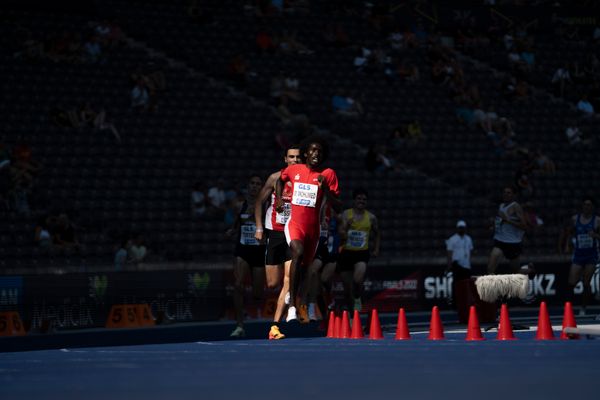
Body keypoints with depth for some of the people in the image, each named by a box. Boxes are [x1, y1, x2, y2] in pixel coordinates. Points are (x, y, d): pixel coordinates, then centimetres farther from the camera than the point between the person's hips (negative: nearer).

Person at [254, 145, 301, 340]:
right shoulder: (276, 178, -2)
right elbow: (259, 201, 6)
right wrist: (259, 228, 0)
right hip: (275, 233, -1)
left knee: (289, 279, -14)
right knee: (272, 283, 1)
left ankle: (275, 325, -12)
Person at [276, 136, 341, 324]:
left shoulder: (328, 174, -1)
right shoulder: (294, 170, 4)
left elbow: (337, 206, -4)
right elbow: (281, 180, 28)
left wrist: (325, 188, -18)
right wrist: (279, 199, 13)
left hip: (313, 227, 2)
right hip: (294, 222, -2)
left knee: (305, 266, 14)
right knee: (298, 253, -30)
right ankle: (292, 306, -35)